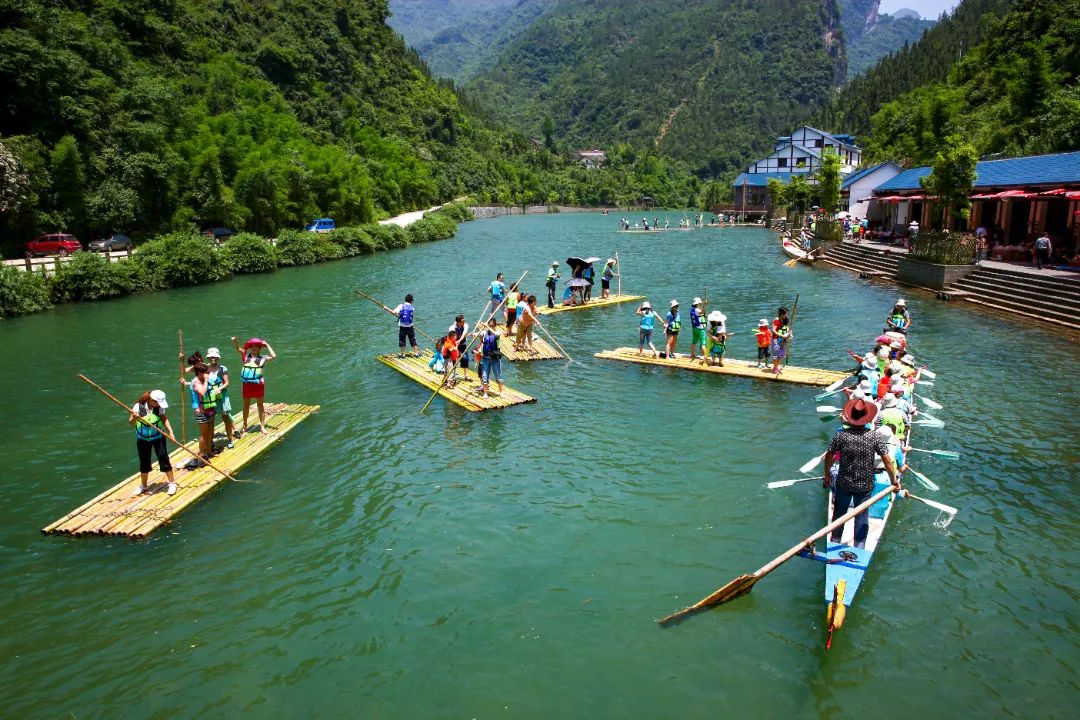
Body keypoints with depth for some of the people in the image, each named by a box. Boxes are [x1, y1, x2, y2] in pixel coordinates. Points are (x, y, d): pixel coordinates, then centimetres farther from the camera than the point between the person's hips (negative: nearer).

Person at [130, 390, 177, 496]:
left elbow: (164, 419, -1)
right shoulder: (138, 406, -16)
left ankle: (172, 483, 10)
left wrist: (170, 431, -11)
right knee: (144, 462, 12)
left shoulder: (159, 407, -11)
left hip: (158, 437, 0)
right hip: (143, 438, 0)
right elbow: (130, 422, -12)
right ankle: (143, 486, 29)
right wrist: (134, 418, -35)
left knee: (164, 459, -2)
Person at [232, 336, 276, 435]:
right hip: (247, 384, 2)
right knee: (246, 405, 14)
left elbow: (274, 356, -14)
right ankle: (245, 426, 28)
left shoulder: (263, 358, 0)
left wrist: (267, 345, -8)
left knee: (260, 405, 8)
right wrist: (235, 341, -27)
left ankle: (262, 426, 16)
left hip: (258, 383, -2)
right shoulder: (246, 356, 4)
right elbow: (238, 349, -6)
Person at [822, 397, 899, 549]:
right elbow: (888, 461, -13)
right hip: (865, 485, 0)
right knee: (862, 515, 17)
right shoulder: (875, 437, -16)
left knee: (839, 512, 20)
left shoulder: (841, 435, -16)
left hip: (843, 484, 1)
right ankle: (859, 547, 25)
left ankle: (834, 542, 36)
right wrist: (894, 481, 1)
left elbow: (829, 457, -7)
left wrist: (827, 475, 9)